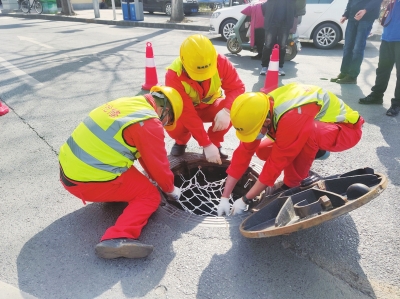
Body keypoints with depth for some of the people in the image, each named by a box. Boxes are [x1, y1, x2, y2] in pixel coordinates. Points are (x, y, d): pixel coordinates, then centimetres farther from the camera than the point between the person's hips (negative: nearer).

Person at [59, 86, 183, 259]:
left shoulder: (128, 103, 12)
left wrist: (154, 177, 28)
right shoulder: (149, 124, -14)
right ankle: (118, 238, -16)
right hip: (89, 182, -9)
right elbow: (158, 165, -6)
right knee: (150, 195, 2)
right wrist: (170, 189, 14)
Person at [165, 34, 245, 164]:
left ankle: (215, 142, -3)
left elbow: (237, 87, -22)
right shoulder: (174, 75, -33)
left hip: (210, 105, 2)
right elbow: (187, 113, -34)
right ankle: (181, 142, 5)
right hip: (185, 110, -2)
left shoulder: (220, 61, -27)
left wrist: (226, 110, -44)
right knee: (174, 127, -34)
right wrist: (206, 144, -36)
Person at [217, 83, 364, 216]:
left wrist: (245, 200, -23)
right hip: (321, 124, 7)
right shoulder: (260, 111, -18)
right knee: (262, 151, -4)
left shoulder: (292, 118, -41)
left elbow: (276, 163, -33)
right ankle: (317, 149, 9)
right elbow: (243, 153, -15)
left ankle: (291, 185, -16)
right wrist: (224, 197, -15)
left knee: (307, 133, -40)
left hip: (346, 128, -6)